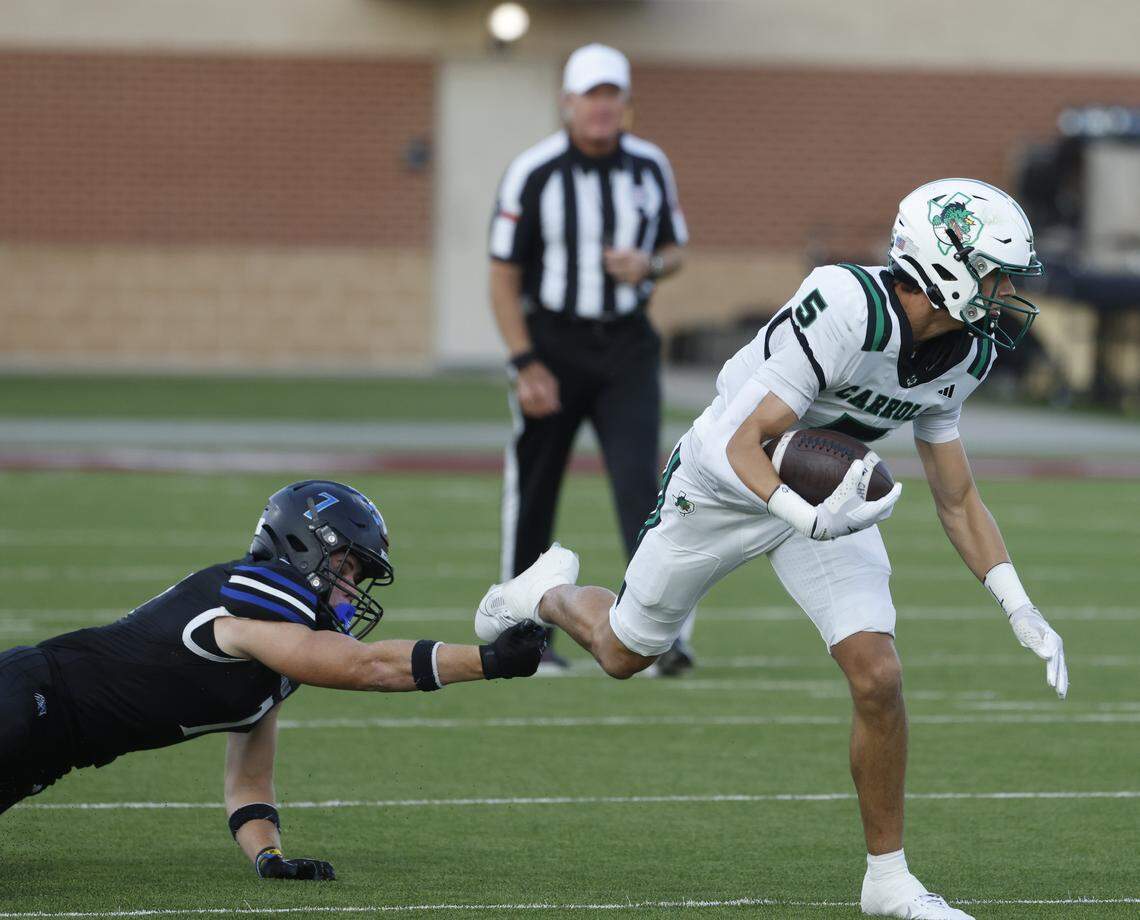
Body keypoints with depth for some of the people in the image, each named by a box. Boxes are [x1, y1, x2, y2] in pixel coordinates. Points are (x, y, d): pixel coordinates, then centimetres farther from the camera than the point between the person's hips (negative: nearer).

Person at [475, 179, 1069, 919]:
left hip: (826, 492, 5)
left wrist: (1020, 610, -7)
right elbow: (745, 445, -33)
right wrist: (812, 521, -50)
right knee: (625, 652, 15)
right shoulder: (849, 311, -36)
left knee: (878, 676, -13)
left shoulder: (962, 355, -11)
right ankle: (550, 593, 52)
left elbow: (957, 498, 1)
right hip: (723, 484, -5)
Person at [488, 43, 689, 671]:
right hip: (552, 342, -2)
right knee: (533, 495, 6)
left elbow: (674, 251, 14)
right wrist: (525, 364, -13)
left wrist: (650, 266, -11)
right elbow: (504, 276, -7)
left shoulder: (650, 167, 2)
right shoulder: (532, 173, -9)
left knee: (639, 481, -12)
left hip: (627, 348, 2)